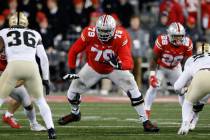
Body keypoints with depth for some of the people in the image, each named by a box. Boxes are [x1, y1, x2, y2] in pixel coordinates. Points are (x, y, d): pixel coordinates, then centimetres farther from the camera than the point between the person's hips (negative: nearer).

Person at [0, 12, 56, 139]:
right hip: (31, 67, 2)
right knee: (40, 101, 22)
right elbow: (44, 58, 21)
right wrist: (46, 79, 25)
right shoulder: (35, 34, 26)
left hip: (13, 67, -2)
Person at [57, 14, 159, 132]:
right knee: (73, 91, 3)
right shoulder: (89, 34, -31)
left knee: (133, 90, -16)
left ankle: (146, 122, -5)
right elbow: (73, 51, -14)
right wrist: (72, 71, -12)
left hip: (114, 68, -2)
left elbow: (129, 63, -38)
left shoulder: (120, 38, -34)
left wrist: (119, 65, -59)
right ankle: (75, 113, 37)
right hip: (93, 68, 2)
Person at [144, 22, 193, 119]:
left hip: (175, 68, 4)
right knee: (153, 87, -20)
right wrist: (152, 74, -28)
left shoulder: (187, 44, -23)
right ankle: (146, 113, -14)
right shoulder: (162, 41, -33)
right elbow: (154, 59, -22)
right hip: (160, 67, -3)